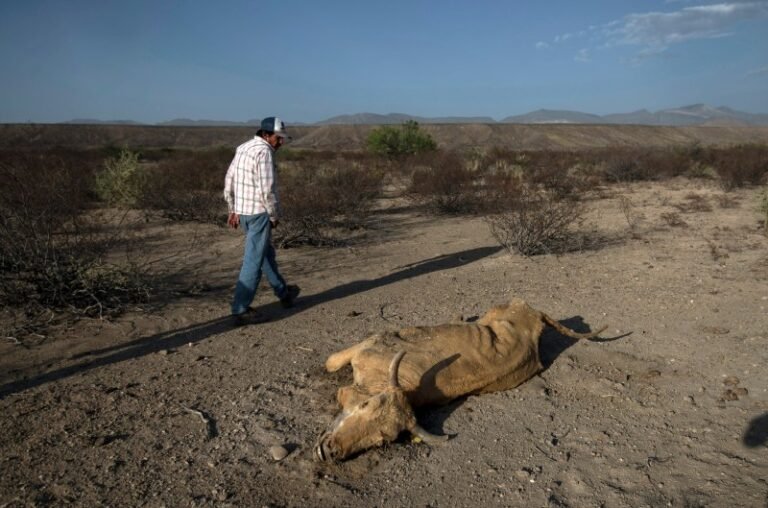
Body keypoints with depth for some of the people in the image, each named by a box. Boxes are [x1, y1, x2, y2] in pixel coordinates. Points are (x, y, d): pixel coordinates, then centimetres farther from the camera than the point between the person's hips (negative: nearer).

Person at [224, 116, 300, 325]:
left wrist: (233, 210, 19)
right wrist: (275, 215, -9)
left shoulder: (243, 148, 12)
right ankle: (240, 309, 1)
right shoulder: (264, 152, -17)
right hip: (259, 213, -10)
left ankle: (283, 292, 37)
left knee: (267, 253, 21)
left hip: (243, 211, 10)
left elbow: (229, 181, 14)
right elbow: (267, 189, -21)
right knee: (254, 260, -4)